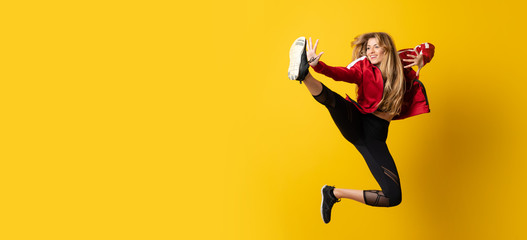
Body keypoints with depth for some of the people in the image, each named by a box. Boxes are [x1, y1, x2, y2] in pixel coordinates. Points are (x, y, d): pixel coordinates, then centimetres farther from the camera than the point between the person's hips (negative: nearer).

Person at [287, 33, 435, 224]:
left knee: (394, 198, -9)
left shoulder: (400, 61, 7)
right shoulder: (363, 66, 0)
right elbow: (342, 74, -21)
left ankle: (335, 193, -1)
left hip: (376, 135, 2)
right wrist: (317, 65, -43)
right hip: (355, 122, -2)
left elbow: (427, 47, 22)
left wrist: (422, 60, -3)